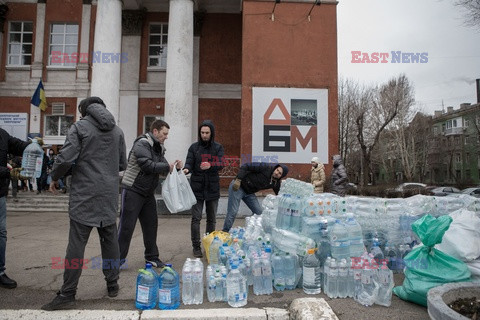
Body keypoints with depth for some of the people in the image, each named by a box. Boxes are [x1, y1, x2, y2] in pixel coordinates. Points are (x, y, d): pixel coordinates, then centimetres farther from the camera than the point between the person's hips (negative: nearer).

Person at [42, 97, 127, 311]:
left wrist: (54, 178, 6)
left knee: (76, 243, 1)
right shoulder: (117, 131, 11)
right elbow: (123, 164, 12)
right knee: (110, 240, 13)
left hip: (85, 194, -4)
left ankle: (67, 294, 7)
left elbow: (66, 158, -12)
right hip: (109, 195, 4)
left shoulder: (79, 127, -3)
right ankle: (112, 285, 23)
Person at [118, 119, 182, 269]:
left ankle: (151, 256, 24)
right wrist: (167, 167, -17)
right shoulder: (142, 143, -14)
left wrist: (175, 167, -6)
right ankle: (118, 258, 11)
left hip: (148, 192, 9)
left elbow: (163, 170, 12)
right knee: (127, 225, -2)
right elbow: (148, 166, -25)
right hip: (133, 190, -8)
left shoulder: (159, 148, 13)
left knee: (151, 224, 12)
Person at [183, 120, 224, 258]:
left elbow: (220, 165, -9)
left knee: (211, 219, 11)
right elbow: (189, 163, -5)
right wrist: (186, 169, -29)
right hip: (197, 187, -1)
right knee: (196, 218, -1)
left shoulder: (218, 148, 4)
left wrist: (210, 165, -31)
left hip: (212, 188, 1)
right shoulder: (194, 147, 4)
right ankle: (196, 247, 11)